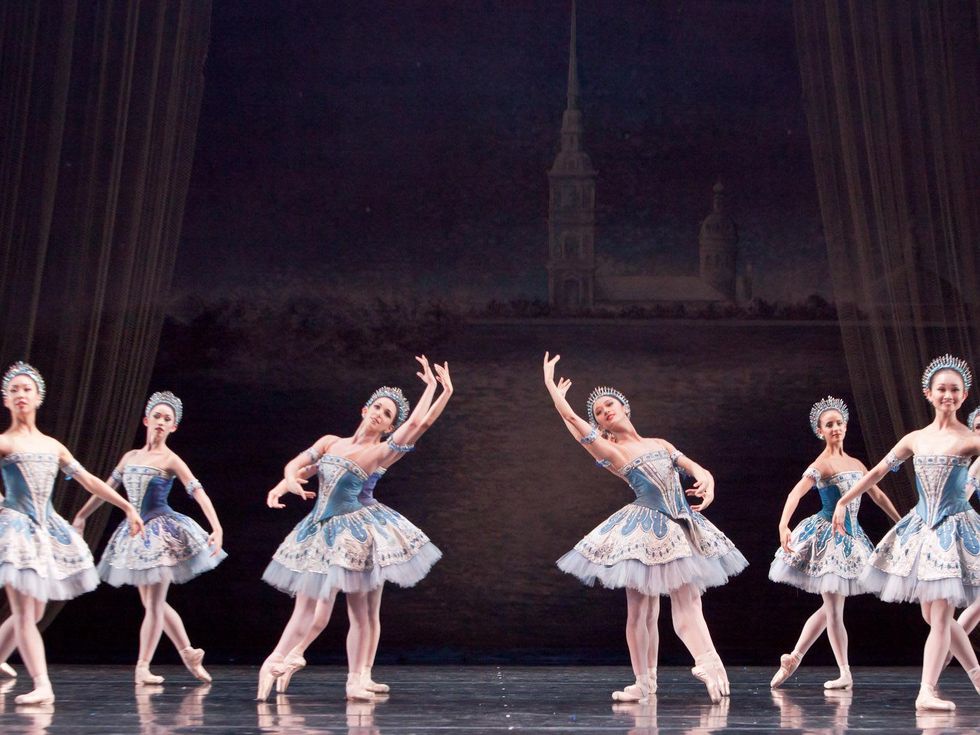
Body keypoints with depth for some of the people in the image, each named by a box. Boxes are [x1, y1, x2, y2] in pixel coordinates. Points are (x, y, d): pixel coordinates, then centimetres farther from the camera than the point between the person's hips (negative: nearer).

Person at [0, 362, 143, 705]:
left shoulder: (52, 446, 18)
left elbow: (89, 481, 21)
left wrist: (128, 507, 21)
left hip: (47, 528, 6)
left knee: (32, 612, 7)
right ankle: (42, 686, -19)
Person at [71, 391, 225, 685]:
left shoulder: (170, 460, -7)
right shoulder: (130, 457, 10)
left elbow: (199, 493, -16)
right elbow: (107, 488, 23)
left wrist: (217, 529, -28)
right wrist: (81, 515, 29)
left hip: (161, 533, -6)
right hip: (136, 533, 6)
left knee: (154, 604, -6)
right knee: (154, 603, 11)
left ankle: (143, 666, -4)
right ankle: (188, 653, 21)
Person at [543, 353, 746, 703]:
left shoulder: (660, 445, 17)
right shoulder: (610, 451, 2)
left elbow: (694, 467, 6)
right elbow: (571, 418, -7)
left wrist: (706, 478, -18)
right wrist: (551, 385, 3)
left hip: (682, 528, 4)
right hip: (646, 532, -4)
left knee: (688, 605, -2)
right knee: (639, 610, -2)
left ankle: (710, 667, -7)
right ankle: (644, 681, 2)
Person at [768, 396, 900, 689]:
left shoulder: (855, 464, 12)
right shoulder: (821, 464, -11)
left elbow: (878, 496, 24)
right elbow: (796, 493, -26)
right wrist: (783, 525, -42)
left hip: (850, 537, 8)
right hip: (827, 535, -8)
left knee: (830, 607, 10)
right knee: (834, 608, -5)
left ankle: (793, 658, 19)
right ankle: (845, 674, -3)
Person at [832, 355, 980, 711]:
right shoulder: (915, 439, 8)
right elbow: (877, 472, 16)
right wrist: (843, 502, 17)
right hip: (921, 528, 5)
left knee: (940, 615, -11)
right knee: (934, 615, 6)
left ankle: (927, 691, -14)